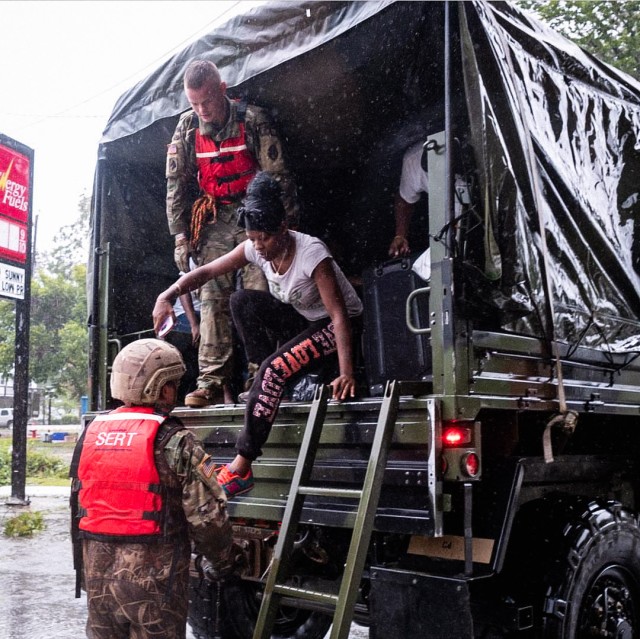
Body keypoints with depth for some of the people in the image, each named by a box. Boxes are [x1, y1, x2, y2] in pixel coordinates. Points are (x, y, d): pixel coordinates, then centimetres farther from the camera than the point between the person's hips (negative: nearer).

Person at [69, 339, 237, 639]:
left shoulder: (90, 434, 6)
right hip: (153, 580, -5)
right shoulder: (174, 442, -13)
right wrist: (222, 561, 4)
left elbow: (78, 504, 14)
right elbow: (208, 515, -14)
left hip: (97, 575, 6)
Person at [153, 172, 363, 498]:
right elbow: (205, 272, -9)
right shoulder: (255, 249, -10)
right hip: (301, 319, 7)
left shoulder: (311, 253, -29)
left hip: (333, 327, -7)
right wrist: (168, 294, -28)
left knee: (274, 367, -29)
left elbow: (339, 314, -32)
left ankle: (241, 468, -23)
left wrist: (346, 373, -41)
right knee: (241, 300, -13)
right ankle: (268, 381, -6)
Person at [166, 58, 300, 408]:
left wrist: (289, 224, -9)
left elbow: (278, 176, -7)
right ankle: (212, 381, -5)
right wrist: (180, 236, 2)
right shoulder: (187, 128, 2)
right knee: (212, 299, -5)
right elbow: (176, 185, 6)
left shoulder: (253, 119, -8)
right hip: (214, 220, 3)